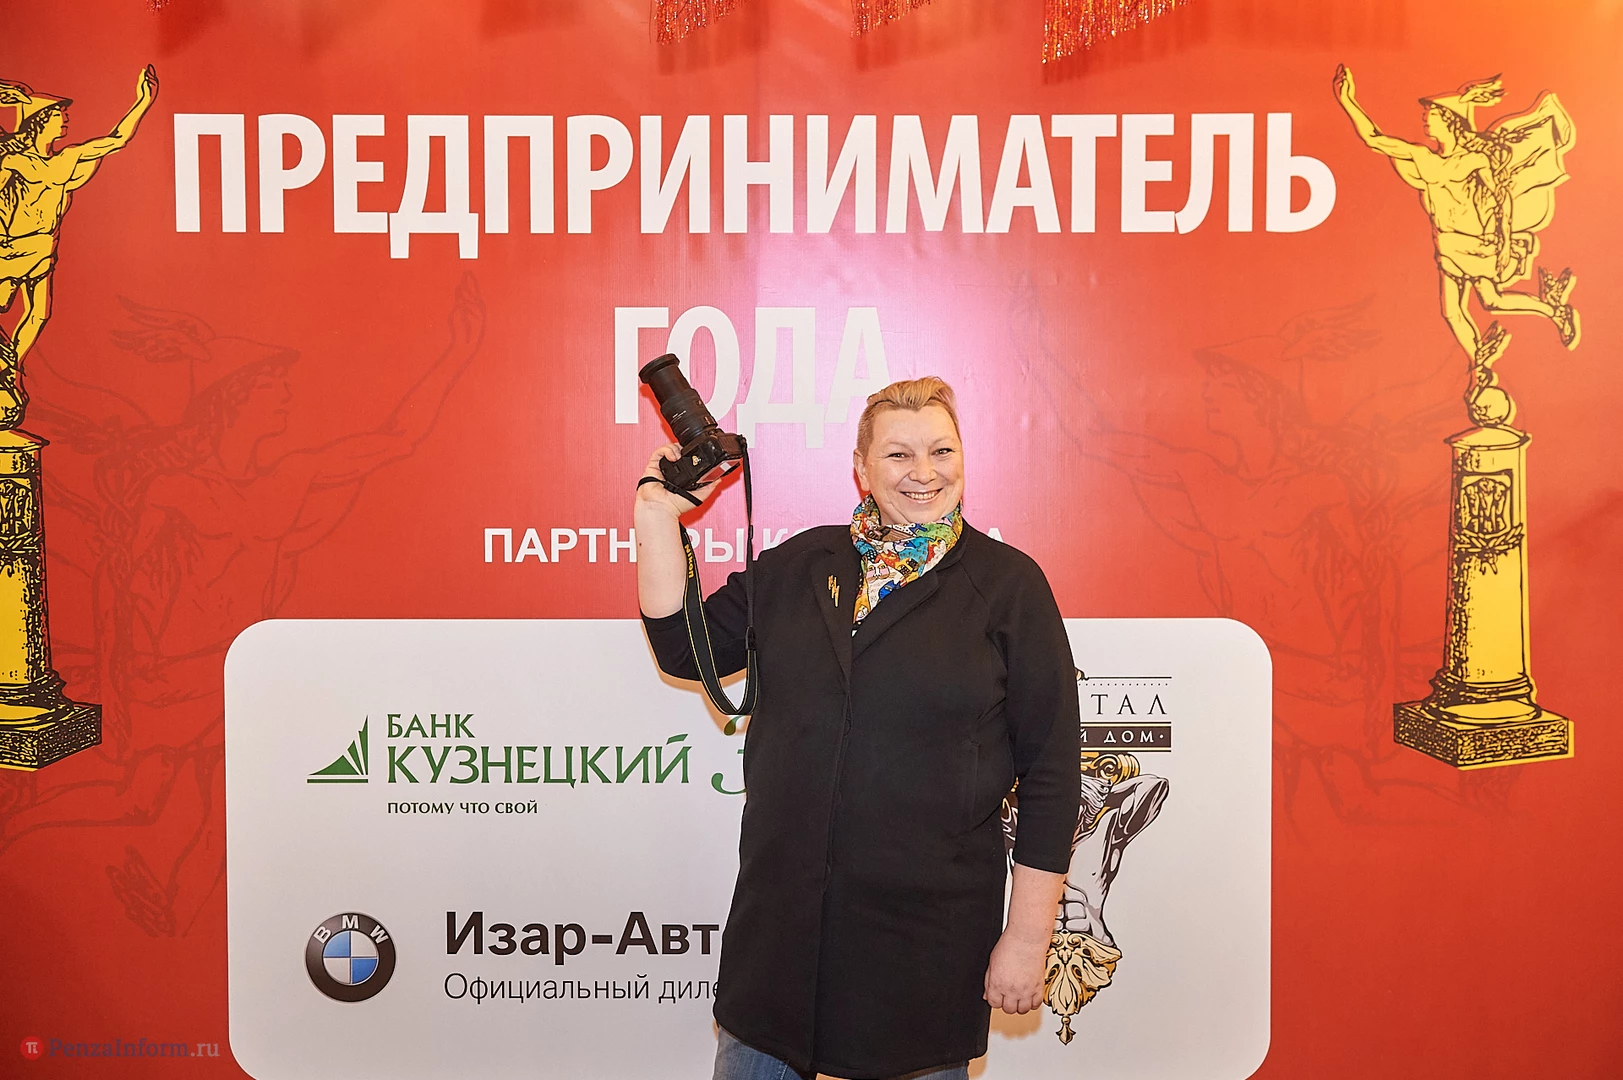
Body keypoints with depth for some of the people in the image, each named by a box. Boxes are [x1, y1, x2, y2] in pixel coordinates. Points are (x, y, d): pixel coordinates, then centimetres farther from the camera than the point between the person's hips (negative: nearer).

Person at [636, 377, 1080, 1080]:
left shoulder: (1008, 585, -5)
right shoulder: (801, 563, 7)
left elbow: (1050, 770, -5)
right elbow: (685, 647, 8)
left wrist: (1028, 936, -7)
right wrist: (657, 514, 1)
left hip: (932, 926, -3)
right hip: (780, 912, 3)